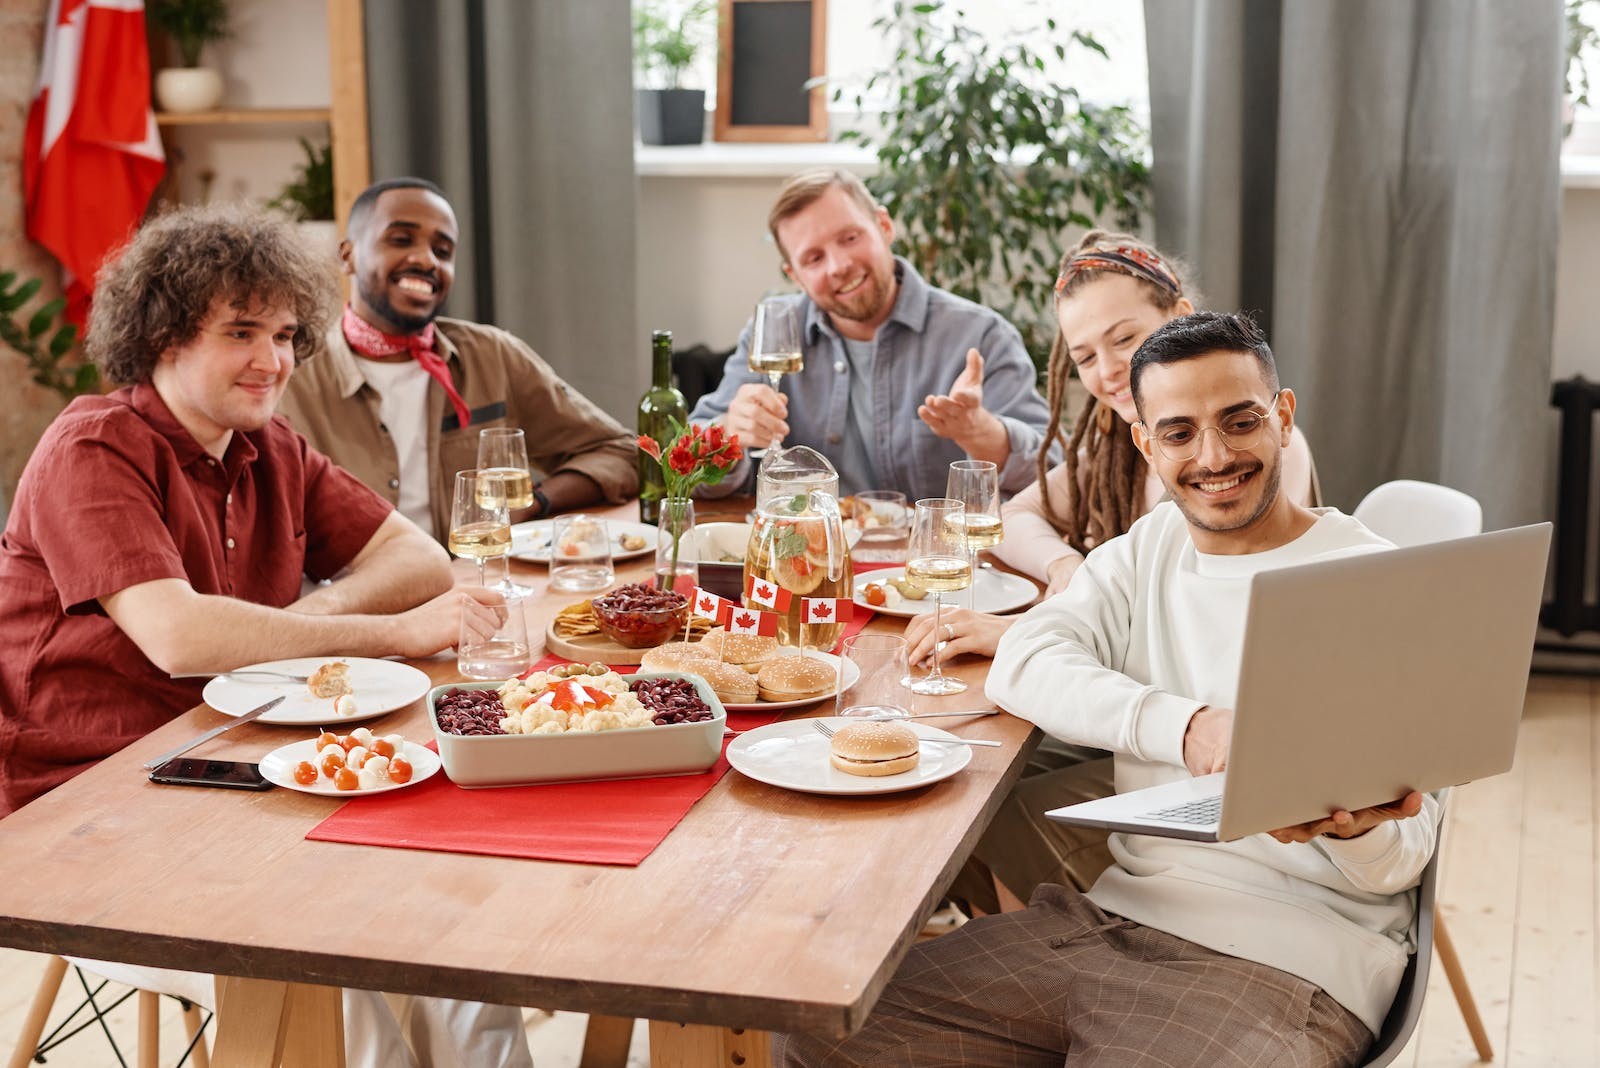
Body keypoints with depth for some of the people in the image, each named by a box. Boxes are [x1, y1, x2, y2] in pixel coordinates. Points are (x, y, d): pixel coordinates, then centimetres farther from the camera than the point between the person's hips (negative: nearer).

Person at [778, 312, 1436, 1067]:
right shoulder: (1149, 545, 15)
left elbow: (1402, 859, -6)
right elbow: (1024, 664, -4)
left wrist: (1353, 826, -32)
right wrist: (1187, 726, -21)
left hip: (1287, 961, -5)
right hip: (1120, 913, 5)